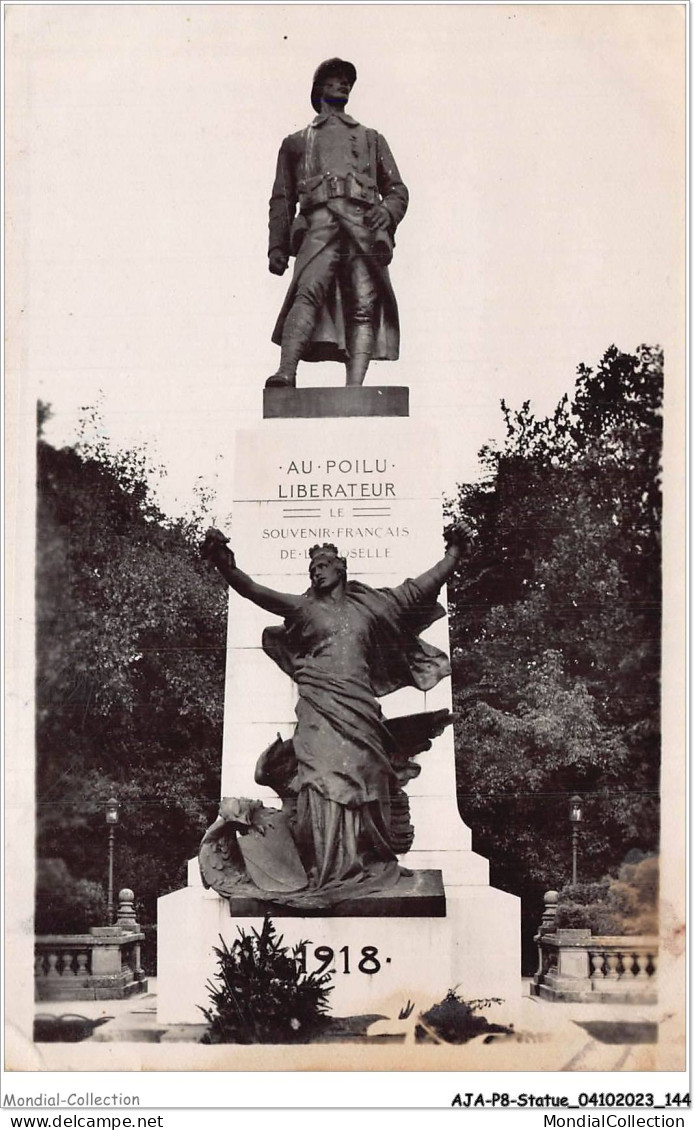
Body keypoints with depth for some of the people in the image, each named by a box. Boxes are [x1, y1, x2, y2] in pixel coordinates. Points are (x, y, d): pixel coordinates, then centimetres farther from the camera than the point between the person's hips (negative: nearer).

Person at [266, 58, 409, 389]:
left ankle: (354, 389, -26)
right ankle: (286, 373, -42)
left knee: (364, 306, -16)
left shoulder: (371, 139, 34)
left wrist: (388, 211, 1)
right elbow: (282, 199, 23)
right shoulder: (296, 142, 31)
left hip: (364, 225, 2)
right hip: (319, 223, -2)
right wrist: (277, 246, 9)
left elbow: (397, 189, 25)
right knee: (308, 291, -28)